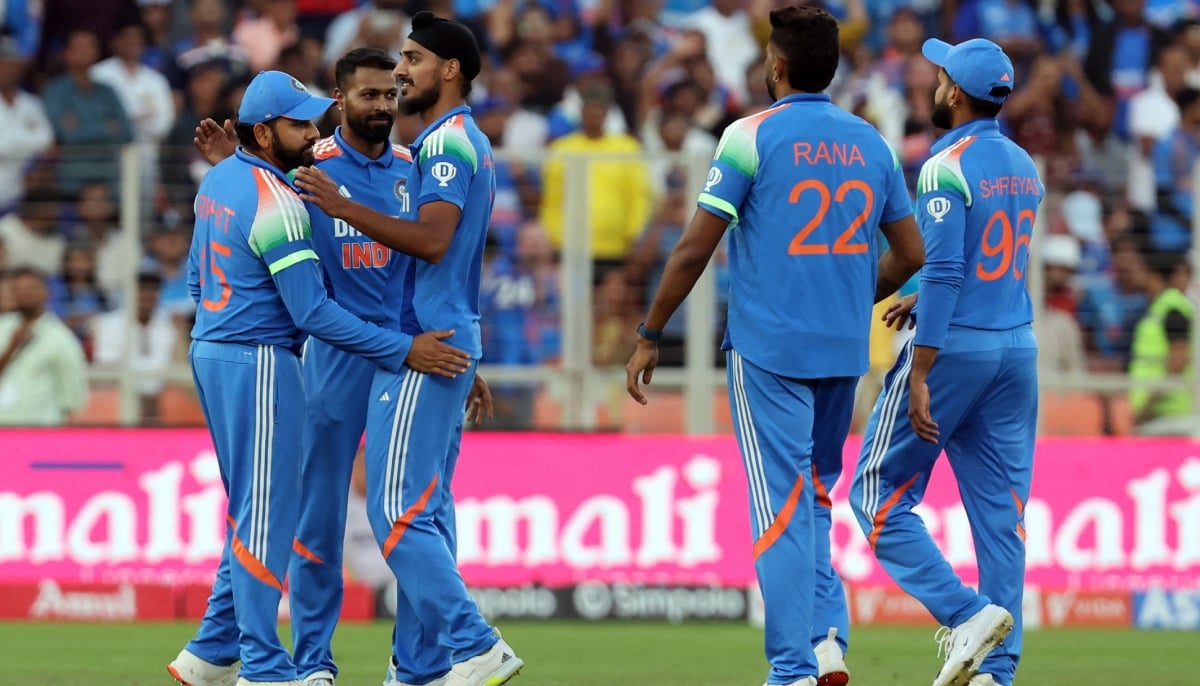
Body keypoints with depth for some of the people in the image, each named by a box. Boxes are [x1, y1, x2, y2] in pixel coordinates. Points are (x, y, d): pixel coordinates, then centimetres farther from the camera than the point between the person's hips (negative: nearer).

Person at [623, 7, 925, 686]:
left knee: (781, 507, -3)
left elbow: (695, 250, -8)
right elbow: (911, 254, 11)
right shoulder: (872, 144, 7)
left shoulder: (752, 137, -8)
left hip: (769, 345, -5)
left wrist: (650, 337, 1)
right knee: (815, 500, 18)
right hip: (846, 350, 5)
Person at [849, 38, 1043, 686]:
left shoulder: (947, 168, -14)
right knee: (1001, 507, 6)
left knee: (880, 495, 2)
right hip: (1017, 349, 7)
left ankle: (966, 612, -13)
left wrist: (919, 375, -21)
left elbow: (943, 272, -20)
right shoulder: (1024, 167, 10)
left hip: (953, 344, -7)